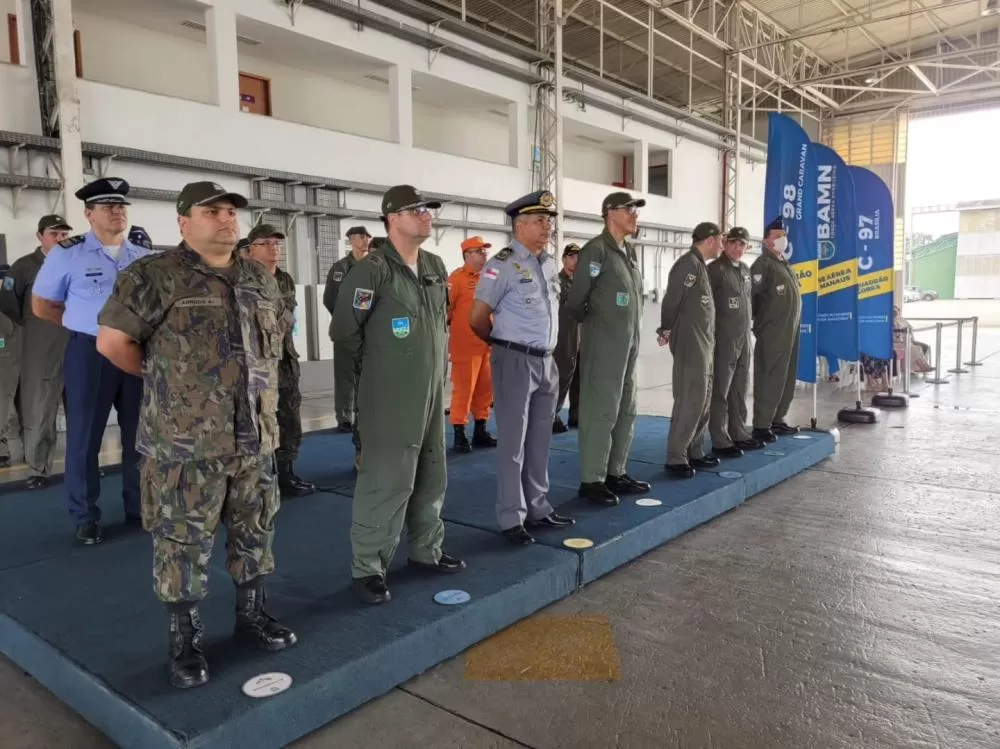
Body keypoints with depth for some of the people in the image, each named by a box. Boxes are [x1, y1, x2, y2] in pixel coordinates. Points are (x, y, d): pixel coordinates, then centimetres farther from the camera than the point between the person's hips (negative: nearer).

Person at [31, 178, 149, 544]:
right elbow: (42, 305, 6)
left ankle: (139, 508, 24)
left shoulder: (144, 258, 8)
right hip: (90, 354, -3)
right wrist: (84, 325, 1)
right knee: (84, 438, 3)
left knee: (140, 434, 10)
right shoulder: (67, 253, -2)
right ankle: (85, 517, 16)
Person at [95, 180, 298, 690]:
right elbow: (112, 341, -8)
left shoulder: (260, 280, 10)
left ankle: (251, 615, 33)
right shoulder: (155, 275, -8)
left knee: (254, 531, 15)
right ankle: (184, 638, 20)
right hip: (185, 441, -5)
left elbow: (279, 331, 25)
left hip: (253, 436, 6)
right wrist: (163, 379, 1)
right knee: (184, 541, 4)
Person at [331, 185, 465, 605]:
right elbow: (344, 330, -11)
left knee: (431, 477, 15)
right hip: (390, 397, -7)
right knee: (386, 483, -3)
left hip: (433, 393, 8)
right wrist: (379, 364, 1)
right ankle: (367, 568, 11)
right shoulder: (372, 270, -14)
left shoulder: (436, 267, 9)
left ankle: (426, 551, 31)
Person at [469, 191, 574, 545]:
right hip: (516, 362, -7)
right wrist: (505, 344, 5)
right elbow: (477, 318, -9)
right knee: (513, 443, 0)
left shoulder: (549, 264, 12)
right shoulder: (503, 264, -11)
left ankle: (538, 509, 26)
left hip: (547, 361, 7)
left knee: (539, 441, 14)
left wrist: (545, 349, 15)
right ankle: (511, 518, 10)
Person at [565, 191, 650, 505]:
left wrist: (631, 334, 14)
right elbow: (575, 298, -16)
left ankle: (615, 473, 23)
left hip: (629, 344, 9)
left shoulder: (630, 251, 14)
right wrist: (590, 323, 1)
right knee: (601, 412, -4)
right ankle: (592, 480, 4)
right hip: (603, 345, -9)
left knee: (626, 411, 13)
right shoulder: (597, 249, -12)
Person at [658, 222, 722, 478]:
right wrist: (666, 330, -9)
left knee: (702, 400, 12)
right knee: (690, 401, -8)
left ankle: (694, 452, 20)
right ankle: (676, 457, -2)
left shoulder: (700, 265, 17)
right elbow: (671, 299, -18)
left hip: (704, 344, 10)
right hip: (690, 344, -10)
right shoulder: (688, 263, -13)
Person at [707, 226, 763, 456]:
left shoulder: (745, 270, 15)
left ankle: (738, 434, 22)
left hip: (744, 339, 8)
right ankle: (720, 441, 1)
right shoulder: (715, 269, -8)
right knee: (720, 392, -3)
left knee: (739, 390, 13)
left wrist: (748, 327, 16)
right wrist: (712, 334, -14)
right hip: (724, 340, -7)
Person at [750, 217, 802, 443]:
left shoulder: (785, 264, 18)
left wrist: (793, 328, 17)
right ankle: (761, 425, -2)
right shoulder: (763, 265, -10)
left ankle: (777, 420, 21)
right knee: (769, 380, -7)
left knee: (786, 379, 12)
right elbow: (750, 297, -18)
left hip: (790, 332, 9)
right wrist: (757, 323, -13)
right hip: (772, 334, -9)